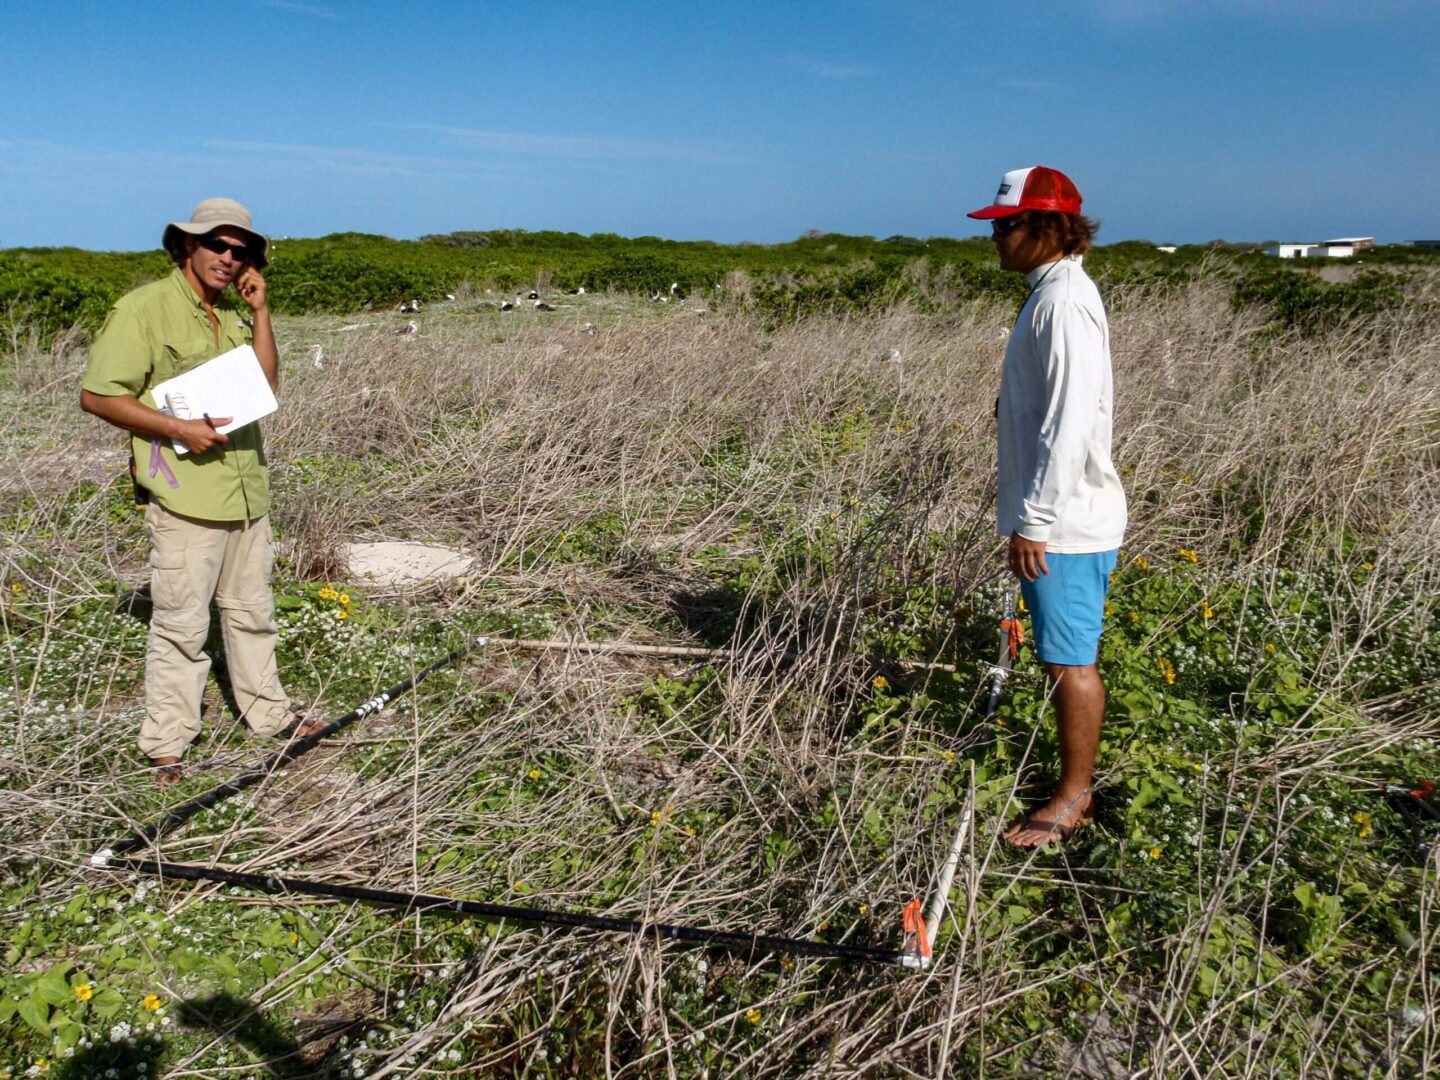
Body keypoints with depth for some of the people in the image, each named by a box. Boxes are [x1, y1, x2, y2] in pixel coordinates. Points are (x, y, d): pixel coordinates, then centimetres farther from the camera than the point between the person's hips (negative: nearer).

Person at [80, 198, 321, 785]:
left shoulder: (236, 312, 12)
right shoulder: (143, 308, -9)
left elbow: (265, 385, 4)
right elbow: (96, 395, -11)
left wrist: (260, 312, -2)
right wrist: (179, 428, -18)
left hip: (246, 489, 7)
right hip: (183, 495, -7)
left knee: (251, 609, 18)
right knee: (182, 622, -2)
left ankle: (266, 711, 33)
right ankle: (166, 745, 11)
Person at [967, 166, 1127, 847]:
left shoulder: (1065, 302, -17)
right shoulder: (1050, 293, 15)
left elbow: (1070, 422, -22)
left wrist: (1035, 520, -20)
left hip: (1065, 523, -10)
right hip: (1056, 518, 10)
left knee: (1070, 661, 1)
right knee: (1065, 657, 17)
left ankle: (1073, 798, 15)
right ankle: (1074, 781, 30)